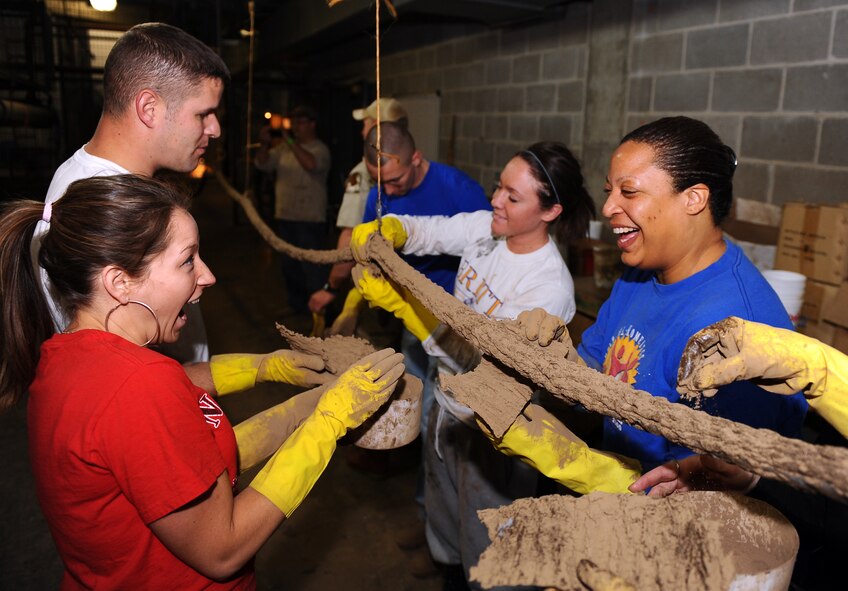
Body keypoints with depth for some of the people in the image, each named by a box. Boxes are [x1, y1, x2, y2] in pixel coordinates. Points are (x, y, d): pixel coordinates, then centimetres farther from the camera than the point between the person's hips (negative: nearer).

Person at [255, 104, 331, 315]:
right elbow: (262, 164, 6)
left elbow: (311, 164, -28)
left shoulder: (320, 149, -7)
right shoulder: (283, 147, 10)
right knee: (289, 264, 15)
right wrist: (264, 144, -11)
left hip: (310, 219, -7)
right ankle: (297, 304, 29)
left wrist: (292, 142, -24)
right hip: (284, 216, 7)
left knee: (311, 266, -8)